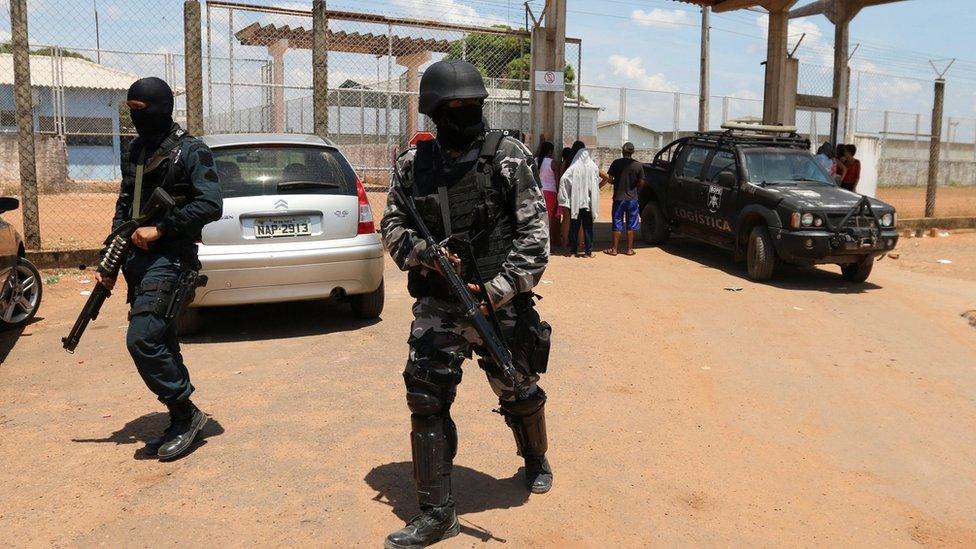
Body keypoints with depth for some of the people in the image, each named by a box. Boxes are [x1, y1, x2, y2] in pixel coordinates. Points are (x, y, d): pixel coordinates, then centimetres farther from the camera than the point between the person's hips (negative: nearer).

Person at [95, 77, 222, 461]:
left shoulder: (191, 151, -6)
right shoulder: (135, 152, 16)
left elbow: (210, 206, -16)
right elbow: (124, 209, 20)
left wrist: (160, 229, -16)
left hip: (169, 259, -8)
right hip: (138, 259, 8)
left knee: (142, 340, -17)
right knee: (160, 344, 10)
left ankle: (186, 413, -1)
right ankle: (180, 423, 20)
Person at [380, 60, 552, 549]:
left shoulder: (509, 157, -5)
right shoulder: (412, 165, 4)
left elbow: (533, 233, -9)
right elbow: (392, 226, 10)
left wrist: (497, 290, -16)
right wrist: (422, 251, -11)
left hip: (500, 305, -2)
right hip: (437, 306, 2)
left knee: (519, 393, 14)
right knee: (426, 401, -3)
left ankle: (535, 460, 47)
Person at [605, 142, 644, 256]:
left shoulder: (616, 163, -7)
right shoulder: (638, 165, -4)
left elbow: (610, 179, -6)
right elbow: (641, 183, -3)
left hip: (618, 198, -1)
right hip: (632, 198, 1)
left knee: (617, 225, 6)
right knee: (631, 225, 8)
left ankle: (614, 249, 8)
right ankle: (629, 249, 12)